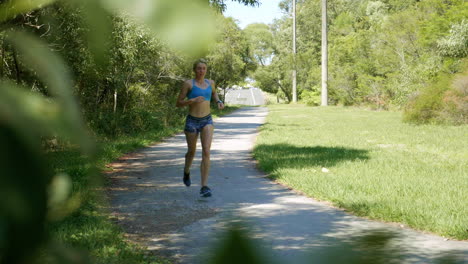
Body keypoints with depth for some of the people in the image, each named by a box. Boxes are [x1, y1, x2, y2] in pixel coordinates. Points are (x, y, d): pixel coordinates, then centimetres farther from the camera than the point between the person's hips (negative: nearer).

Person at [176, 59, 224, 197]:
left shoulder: (210, 82, 6)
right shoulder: (188, 83, -6)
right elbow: (178, 103, -5)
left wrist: (219, 101, 9)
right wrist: (192, 100, -21)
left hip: (207, 121, 2)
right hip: (192, 121, -2)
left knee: (206, 152, -16)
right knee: (192, 152, 16)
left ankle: (204, 187, -18)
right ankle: (186, 172, 51)